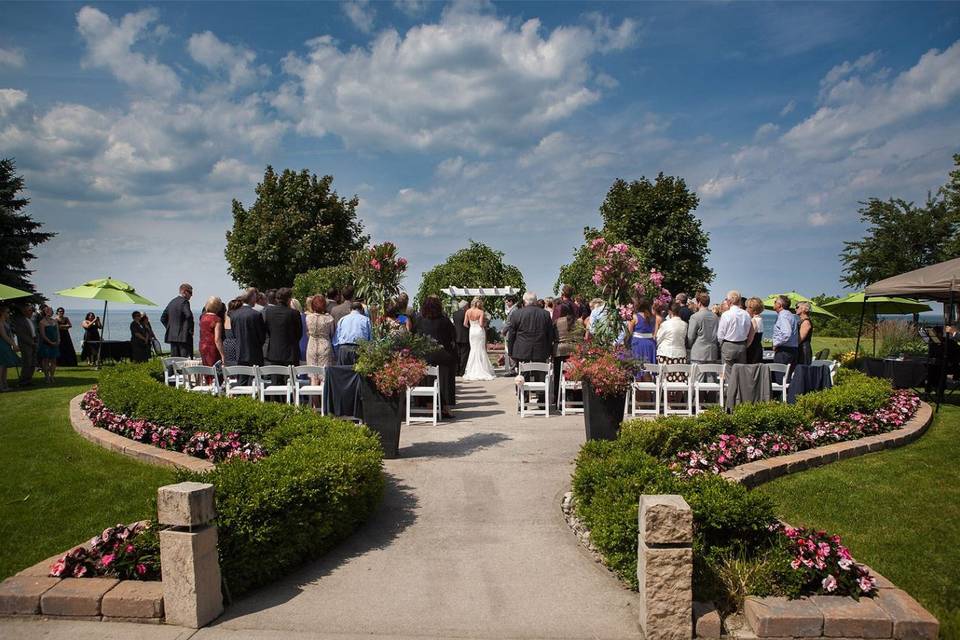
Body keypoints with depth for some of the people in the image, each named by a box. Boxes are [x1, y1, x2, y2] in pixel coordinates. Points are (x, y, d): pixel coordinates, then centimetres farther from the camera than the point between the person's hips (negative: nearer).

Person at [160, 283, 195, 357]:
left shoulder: (172, 302, 15)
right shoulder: (184, 302, -10)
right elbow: (189, 316, -25)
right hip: (183, 337, -8)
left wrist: (170, 329, 18)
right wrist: (191, 330, -14)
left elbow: (163, 318, 19)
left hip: (172, 336, 8)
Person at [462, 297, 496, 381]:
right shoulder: (480, 312, -12)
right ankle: (481, 370, 3)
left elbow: (465, 324, -1)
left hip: (472, 331, 4)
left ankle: (471, 371, 11)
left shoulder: (468, 312, 0)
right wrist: (485, 324, 2)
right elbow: (481, 324, -18)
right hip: (479, 331, -4)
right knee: (481, 350, 4)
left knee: (473, 350, 12)